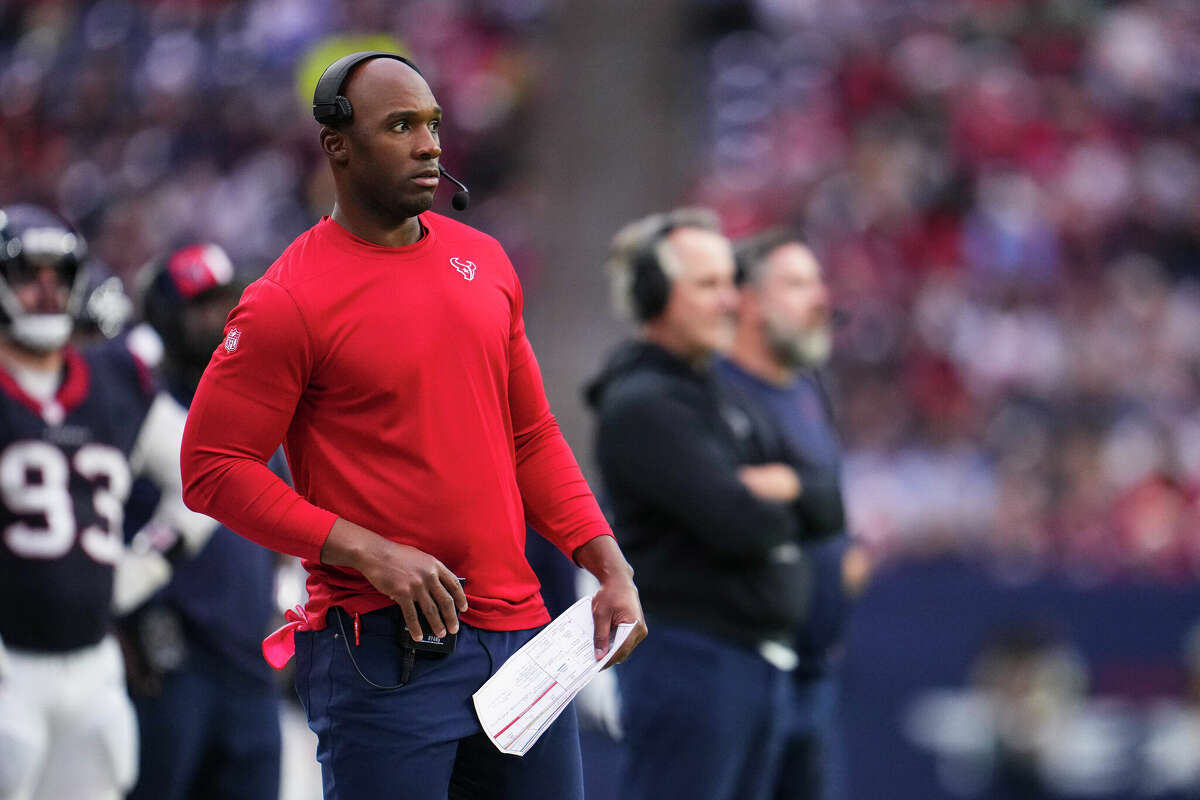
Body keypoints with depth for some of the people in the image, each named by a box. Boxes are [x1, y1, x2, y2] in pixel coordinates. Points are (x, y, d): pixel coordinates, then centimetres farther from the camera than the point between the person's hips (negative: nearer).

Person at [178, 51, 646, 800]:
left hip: (519, 628, 6)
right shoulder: (288, 302, -9)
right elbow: (212, 469, -10)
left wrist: (611, 569, 7)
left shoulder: (483, 261, 11)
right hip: (384, 650, -6)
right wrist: (369, 553, -17)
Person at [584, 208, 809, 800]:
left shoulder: (714, 392, 18)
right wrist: (778, 506, 0)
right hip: (689, 661, -10)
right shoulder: (640, 406, -12)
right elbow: (739, 525, -21)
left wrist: (774, 485, -5)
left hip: (759, 658, 10)